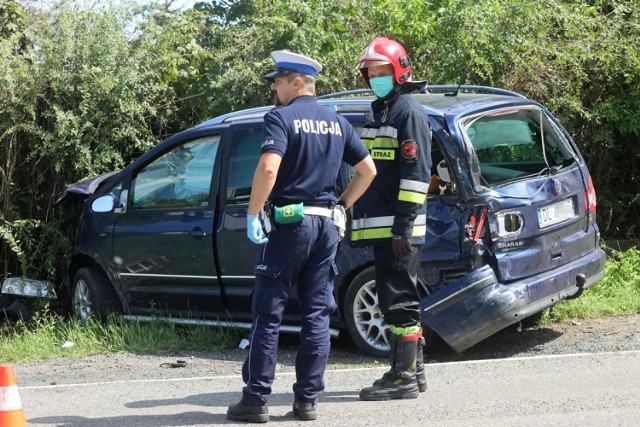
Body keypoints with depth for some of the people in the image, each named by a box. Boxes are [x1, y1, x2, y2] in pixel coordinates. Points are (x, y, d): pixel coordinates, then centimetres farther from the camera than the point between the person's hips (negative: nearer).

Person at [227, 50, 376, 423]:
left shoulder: (281, 117, -9)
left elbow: (268, 168, -23)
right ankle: (308, 400, 8)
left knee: (268, 314, 0)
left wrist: (252, 214, -15)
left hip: (289, 223, -6)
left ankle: (256, 400, 0)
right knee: (317, 315, 8)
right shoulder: (337, 122, 12)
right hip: (327, 225, 6)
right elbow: (368, 170, 14)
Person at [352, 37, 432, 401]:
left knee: (399, 301, -9)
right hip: (383, 226, 10)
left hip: (399, 228, -10)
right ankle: (413, 370, 22)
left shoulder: (409, 111, -9)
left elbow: (417, 172, -16)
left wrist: (404, 224, -21)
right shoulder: (382, 111, 21)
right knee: (399, 301, 14)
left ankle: (404, 378, -7)